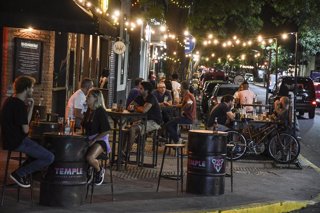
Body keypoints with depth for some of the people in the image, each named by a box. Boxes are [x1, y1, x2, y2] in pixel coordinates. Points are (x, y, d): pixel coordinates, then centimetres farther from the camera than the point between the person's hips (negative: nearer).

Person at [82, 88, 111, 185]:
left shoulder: (101, 112, -11)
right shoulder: (89, 111, 13)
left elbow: (105, 131, -14)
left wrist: (93, 141, -17)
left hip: (100, 140, -7)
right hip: (88, 139, 7)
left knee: (89, 158, -32)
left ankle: (99, 171, 2)